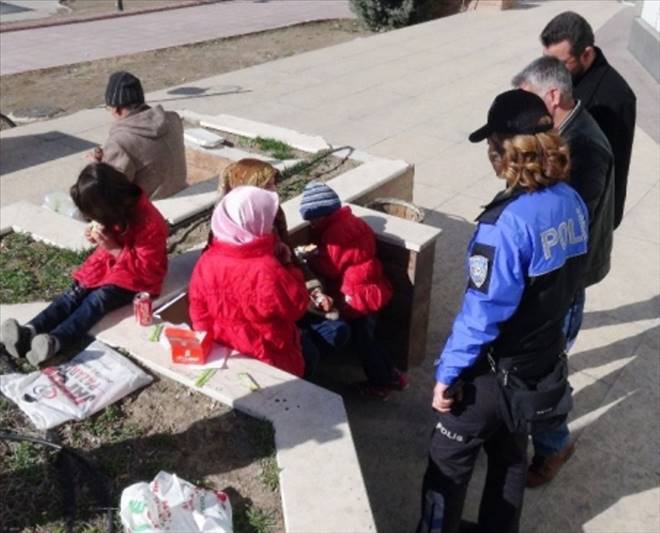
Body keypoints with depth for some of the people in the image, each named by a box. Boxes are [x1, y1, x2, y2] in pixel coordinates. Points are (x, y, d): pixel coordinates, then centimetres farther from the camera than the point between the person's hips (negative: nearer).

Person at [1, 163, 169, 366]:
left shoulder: (149, 223, -27)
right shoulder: (117, 210, -5)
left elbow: (146, 268, -23)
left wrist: (113, 248, -30)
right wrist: (97, 235, -8)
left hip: (137, 275, -7)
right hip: (109, 263, 7)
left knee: (99, 298, -30)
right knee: (75, 293, -17)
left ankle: (55, 342, -48)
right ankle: (29, 332, -36)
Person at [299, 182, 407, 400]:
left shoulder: (336, 231, -22)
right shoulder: (348, 221, 8)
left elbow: (329, 267, -17)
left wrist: (308, 258, -3)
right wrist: (315, 253, 5)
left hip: (357, 296, -9)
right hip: (371, 291, 9)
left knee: (363, 342, 11)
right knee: (370, 338, 25)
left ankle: (380, 383, 28)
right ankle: (392, 375, 36)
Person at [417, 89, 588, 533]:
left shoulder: (508, 221, -30)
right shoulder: (573, 203, -6)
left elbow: (482, 311, -26)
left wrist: (447, 372, -15)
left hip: (496, 370, -7)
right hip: (543, 361, 8)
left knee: (450, 460, 14)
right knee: (511, 454, 26)